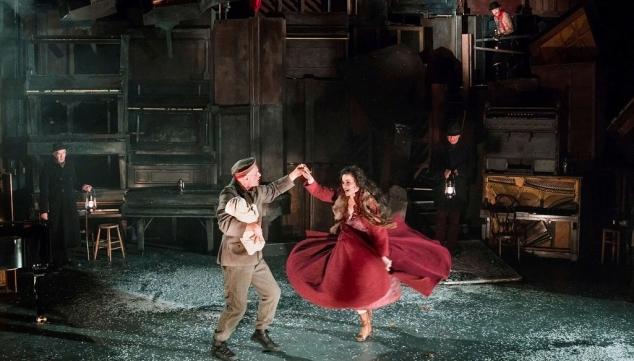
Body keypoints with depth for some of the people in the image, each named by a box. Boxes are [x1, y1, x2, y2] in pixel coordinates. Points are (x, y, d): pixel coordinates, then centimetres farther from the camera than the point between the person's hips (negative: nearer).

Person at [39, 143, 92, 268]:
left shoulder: (70, 165, 5)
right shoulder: (48, 168, -9)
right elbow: (44, 191, -11)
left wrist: (82, 187, -3)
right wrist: (43, 210, -15)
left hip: (70, 205, 4)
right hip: (54, 206, -4)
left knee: (70, 232, 2)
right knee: (56, 234, 0)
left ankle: (64, 258, 19)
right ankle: (57, 261, 11)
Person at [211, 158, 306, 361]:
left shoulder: (255, 192, 5)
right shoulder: (229, 195, -20)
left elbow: (273, 190, 27)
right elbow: (224, 223, -35)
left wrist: (293, 175, 25)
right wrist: (250, 226, -48)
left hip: (255, 257, 9)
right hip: (236, 260, -9)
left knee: (272, 293, 16)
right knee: (237, 307, -6)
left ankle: (260, 332, 33)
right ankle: (219, 344, 14)